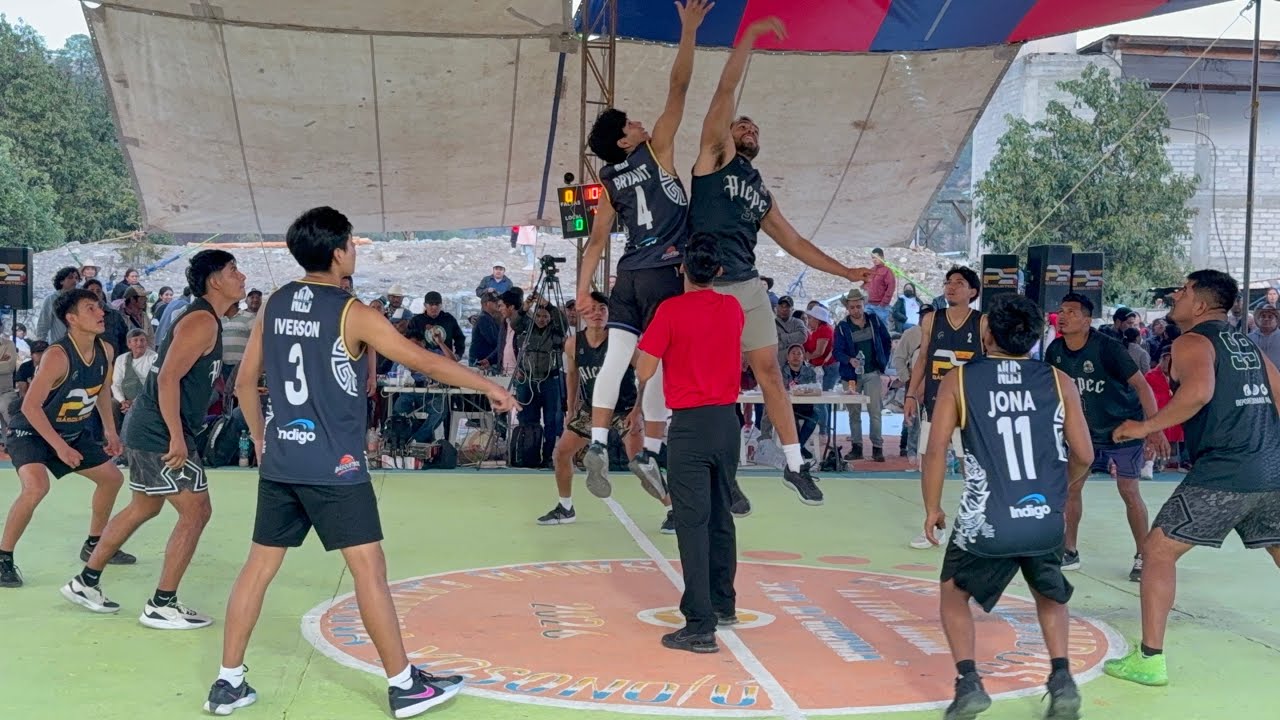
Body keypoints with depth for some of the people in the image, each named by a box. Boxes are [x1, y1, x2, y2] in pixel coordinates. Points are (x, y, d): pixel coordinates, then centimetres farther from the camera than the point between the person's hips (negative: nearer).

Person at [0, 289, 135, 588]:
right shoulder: (57, 356, -31)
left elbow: (102, 390, 12)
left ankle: (94, 545, 33)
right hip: (31, 432, -8)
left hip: (73, 433, 8)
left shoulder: (105, 351, -8)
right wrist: (59, 446, -29)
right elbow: (30, 406, -29)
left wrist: (110, 430, 9)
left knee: (112, 477, 14)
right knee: (36, 486, -32)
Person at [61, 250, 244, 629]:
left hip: (146, 428, 10)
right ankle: (161, 605, -1)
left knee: (144, 507, 20)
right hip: (161, 433, -10)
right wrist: (177, 438, -27)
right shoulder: (202, 322, -17)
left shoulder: (204, 319, 15)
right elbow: (168, 378, -25)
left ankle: (85, 582, 30)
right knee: (196, 511, -6)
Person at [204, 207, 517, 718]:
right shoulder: (352, 313, -10)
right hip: (333, 465, -6)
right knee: (369, 570, -1)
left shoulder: (273, 306, 8)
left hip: (280, 462, 7)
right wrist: (488, 387, 1)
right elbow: (423, 360, -8)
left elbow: (245, 382, 14)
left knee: (259, 566, 12)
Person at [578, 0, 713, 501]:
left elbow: (597, 241, 8)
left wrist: (583, 290, 8)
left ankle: (598, 443, -12)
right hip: (665, 274, -5)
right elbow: (678, 90, -5)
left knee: (616, 358, 0)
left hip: (629, 276, 5)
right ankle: (649, 454, 4)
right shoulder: (657, 151, -2)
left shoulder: (610, 183, 12)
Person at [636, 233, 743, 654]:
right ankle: (723, 605, 31)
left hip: (690, 425, -5)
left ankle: (700, 627, -10)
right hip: (728, 420, 6)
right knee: (721, 518, 18)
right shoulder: (733, 309, 6)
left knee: (692, 524, -7)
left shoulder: (671, 310, -10)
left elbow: (644, 372, -7)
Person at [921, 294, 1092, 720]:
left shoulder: (959, 380, 2)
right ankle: (1062, 680, 14)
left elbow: (936, 450, -4)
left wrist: (932, 509, 8)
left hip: (987, 523, -2)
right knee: (1051, 598, 30)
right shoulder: (1058, 381, 6)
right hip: (1047, 521, 2)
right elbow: (1084, 456, 7)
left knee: (954, 594, 24)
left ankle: (968, 683, 7)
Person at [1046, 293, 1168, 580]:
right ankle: (1070, 552, 13)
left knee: (1129, 492, -5)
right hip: (1086, 431, 5)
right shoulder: (1055, 351, -7)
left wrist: (1154, 429, -27)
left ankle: (1142, 557, 9)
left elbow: (1141, 385, -21)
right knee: (1070, 486, 1)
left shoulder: (1107, 347, -23)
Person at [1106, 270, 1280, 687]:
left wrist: (1146, 426, -17)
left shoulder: (1192, 342, -4)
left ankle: (1150, 660, 0)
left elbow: (1199, 390, -25)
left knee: (1158, 552, 2)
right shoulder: (1245, 344, 19)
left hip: (1221, 474, -7)